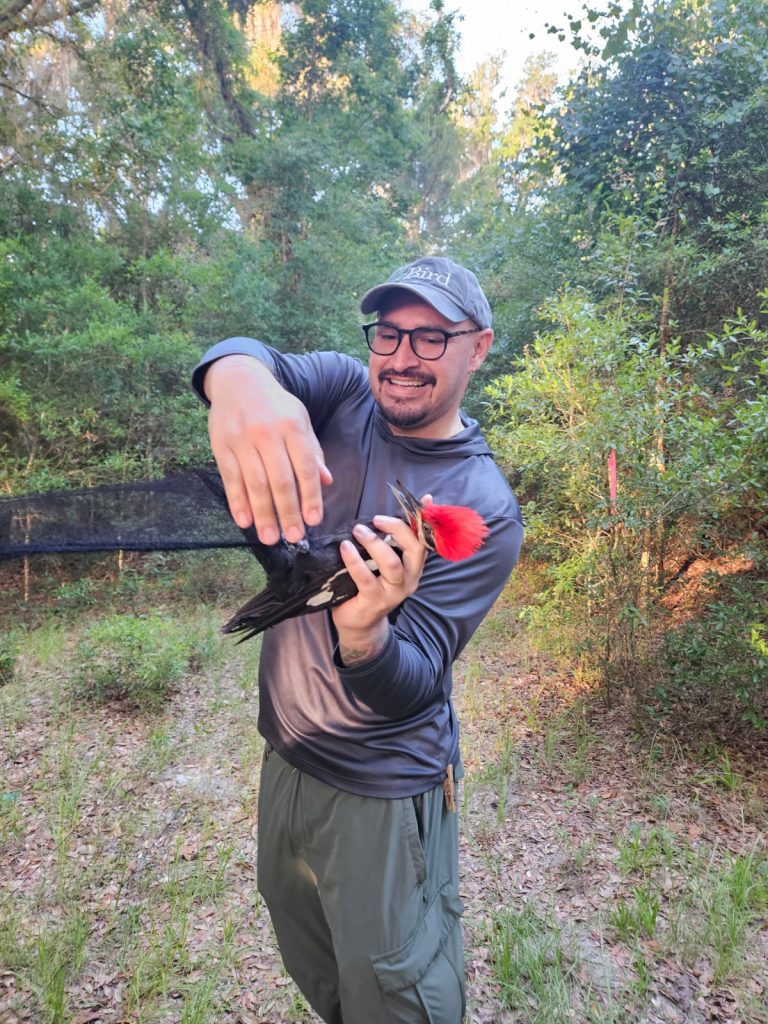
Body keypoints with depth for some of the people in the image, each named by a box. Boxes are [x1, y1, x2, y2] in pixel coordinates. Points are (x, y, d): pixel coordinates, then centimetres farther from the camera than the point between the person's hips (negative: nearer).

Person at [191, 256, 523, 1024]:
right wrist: (242, 380, -52)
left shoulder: (484, 511, -19)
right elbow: (247, 356, -28)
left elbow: (409, 690, -23)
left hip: (383, 791, -4)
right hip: (284, 757, 5)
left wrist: (364, 632, -45)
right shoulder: (346, 393, -8)